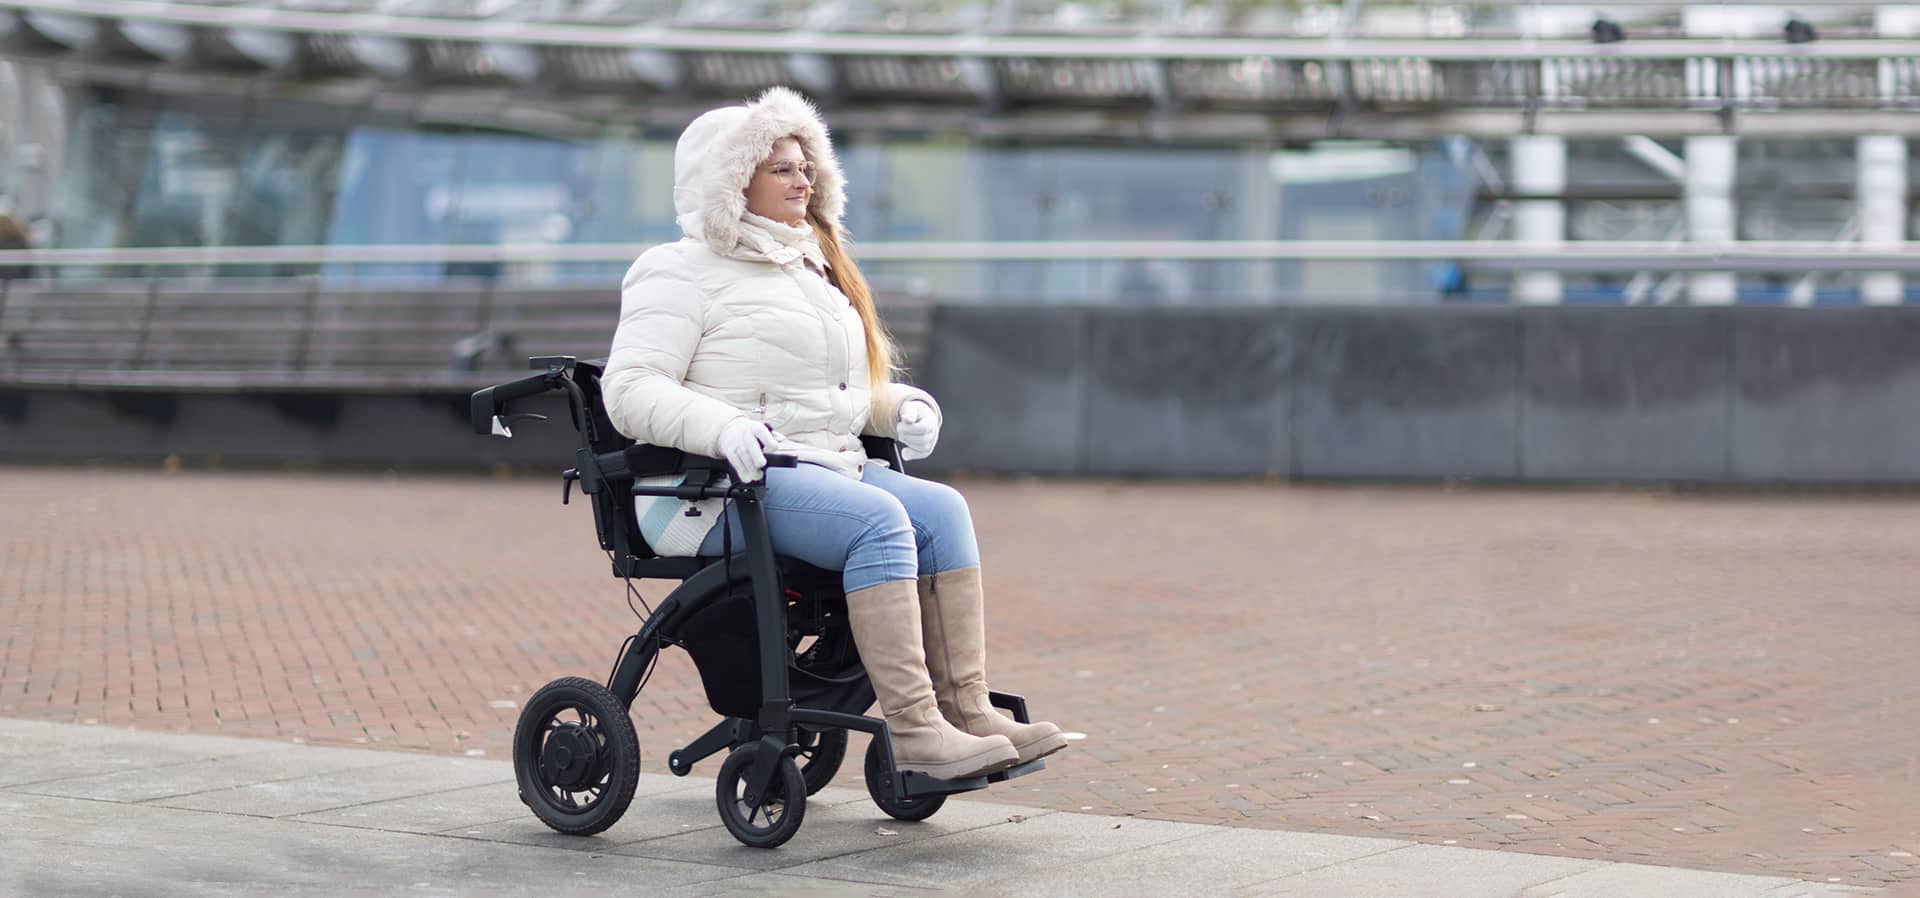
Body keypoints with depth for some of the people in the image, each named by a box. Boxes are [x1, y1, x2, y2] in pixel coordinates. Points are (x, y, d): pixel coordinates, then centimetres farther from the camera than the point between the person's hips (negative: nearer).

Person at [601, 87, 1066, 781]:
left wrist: (900, 408, 10)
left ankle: (967, 711, -24)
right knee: (879, 520, -31)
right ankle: (913, 729, -35)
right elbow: (629, 389, -12)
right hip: (720, 489, -8)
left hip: (824, 466, 8)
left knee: (941, 508, -18)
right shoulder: (682, 275, 0)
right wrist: (722, 428, -29)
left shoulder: (810, 271, 26)